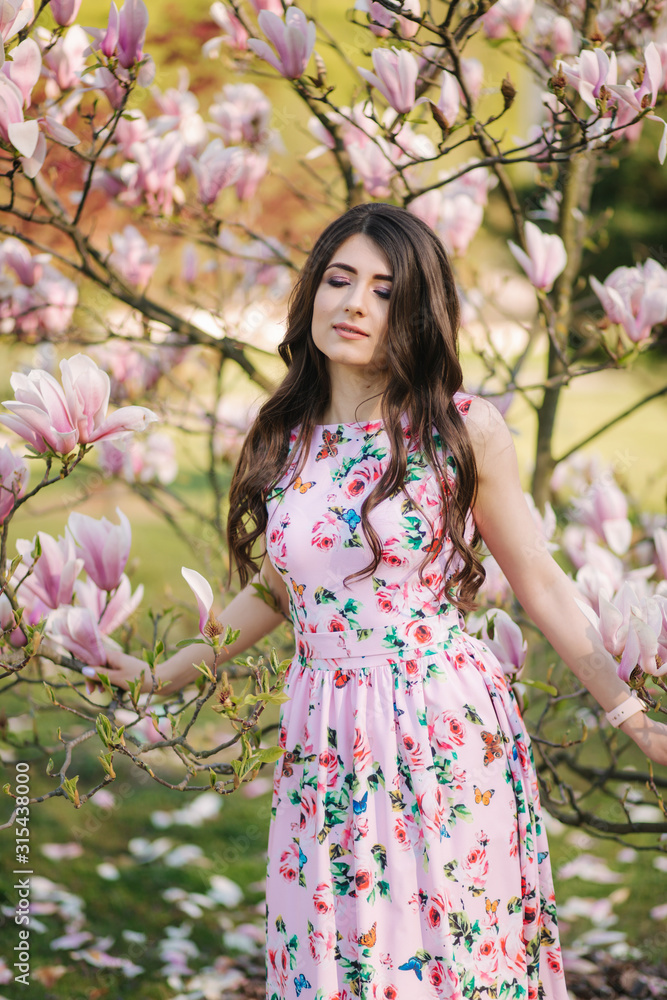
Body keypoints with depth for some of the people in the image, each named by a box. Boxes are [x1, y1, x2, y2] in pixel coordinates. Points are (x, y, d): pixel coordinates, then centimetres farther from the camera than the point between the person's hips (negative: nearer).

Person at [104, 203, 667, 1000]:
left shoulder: (466, 428, -6)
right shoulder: (283, 441, 5)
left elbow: (540, 583, 0)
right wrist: (164, 673, 22)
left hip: (446, 733, -3)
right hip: (324, 745, 3)